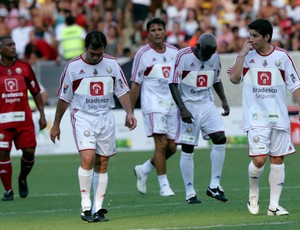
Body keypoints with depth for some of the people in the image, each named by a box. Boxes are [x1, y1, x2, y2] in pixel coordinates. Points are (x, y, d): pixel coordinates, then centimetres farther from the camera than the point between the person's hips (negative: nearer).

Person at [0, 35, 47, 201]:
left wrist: (42, 115, 6)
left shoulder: (24, 67, 7)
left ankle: (23, 179, 25)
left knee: (29, 151, -3)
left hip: (24, 118, 2)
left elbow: (36, 92, 12)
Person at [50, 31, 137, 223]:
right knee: (87, 158, -20)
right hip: (83, 117, -3)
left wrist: (129, 113, -4)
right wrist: (56, 124, 9)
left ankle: (98, 208, 9)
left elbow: (122, 90, 11)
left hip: (106, 117, 3)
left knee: (102, 164, 3)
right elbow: (64, 98, 5)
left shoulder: (112, 64, 3)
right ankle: (85, 206, -14)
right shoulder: (73, 66, -3)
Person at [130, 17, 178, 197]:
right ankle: (164, 185, -8)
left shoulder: (174, 52, 9)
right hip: (153, 104, -5)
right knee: (161, 143, -15)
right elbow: (135, 84, -1)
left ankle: (144, 170, 27)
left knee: (171, 147, 5)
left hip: (172, 104, 5)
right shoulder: (143, 54, -4)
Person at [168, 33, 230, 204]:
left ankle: (214, 186, -1)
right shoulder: (183, 56, -14)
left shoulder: (215, 57, 3)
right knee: (187, 149, -2)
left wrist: (224, 100, 5)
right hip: (188, 106, -5)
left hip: (207, 104, 5)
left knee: (220, 139, -10)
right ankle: (190, 193, 5)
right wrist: (183, 109, -20)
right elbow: (173, 84, -13)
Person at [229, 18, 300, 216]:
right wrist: (243, 53, -11)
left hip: (279, 117, 1)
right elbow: (234, 78, -11)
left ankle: (274, 205, 8)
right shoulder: (247, 57, 3)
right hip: (256, 118, -1)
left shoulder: (282, 56, 2)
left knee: (278, 160, 2)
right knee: (259, 159, -13)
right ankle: (253, 194, 14)